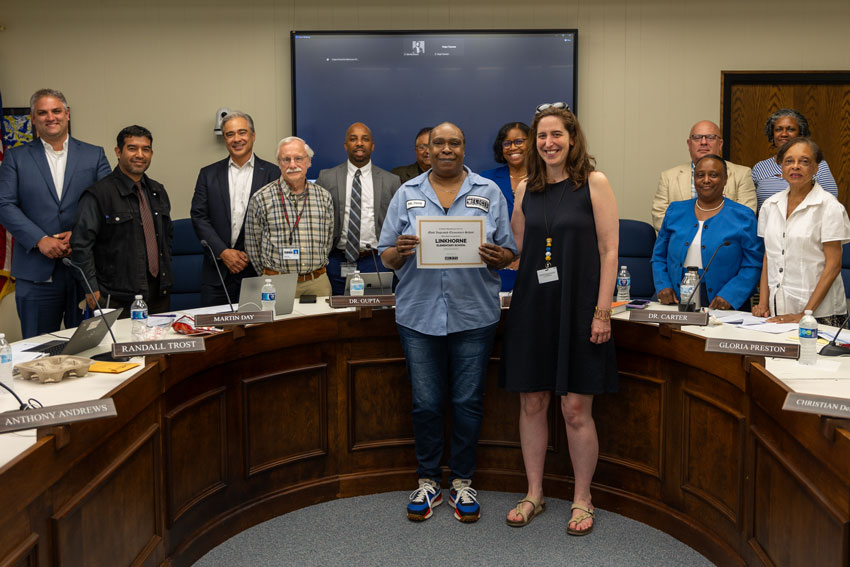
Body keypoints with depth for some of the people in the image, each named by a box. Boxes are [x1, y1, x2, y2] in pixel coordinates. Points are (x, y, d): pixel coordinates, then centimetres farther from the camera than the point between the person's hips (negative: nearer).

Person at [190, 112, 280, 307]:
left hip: (258, 269, -1)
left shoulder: (272, 173, 4)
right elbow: (199, 217, 3)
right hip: (218, 271, 2)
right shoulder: (208, 174, 10)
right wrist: (223, 252, -8)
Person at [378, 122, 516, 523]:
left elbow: (509, 253, 6)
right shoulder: (407, 194, 9)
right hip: (419, 314, 1)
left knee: (468, 401, 5)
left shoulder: (489, 193, 8)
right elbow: (386, 256, 7)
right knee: (425, 402, 5)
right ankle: (428, 482, 22)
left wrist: (497, 256, -16)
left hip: (474, 314, 0)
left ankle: (462, 482, 21)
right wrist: (400, 251, -15)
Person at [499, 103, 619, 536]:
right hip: (532, 306, 4)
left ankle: (582, 499, 19)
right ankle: (534, 494, 25)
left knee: (576, 409, 1)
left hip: (578, 307, -4)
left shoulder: (593, 183, -3)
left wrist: (602, 311, -11)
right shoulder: (526, 189, 10)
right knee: (531, 404, 9)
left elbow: (609, 251, -7)